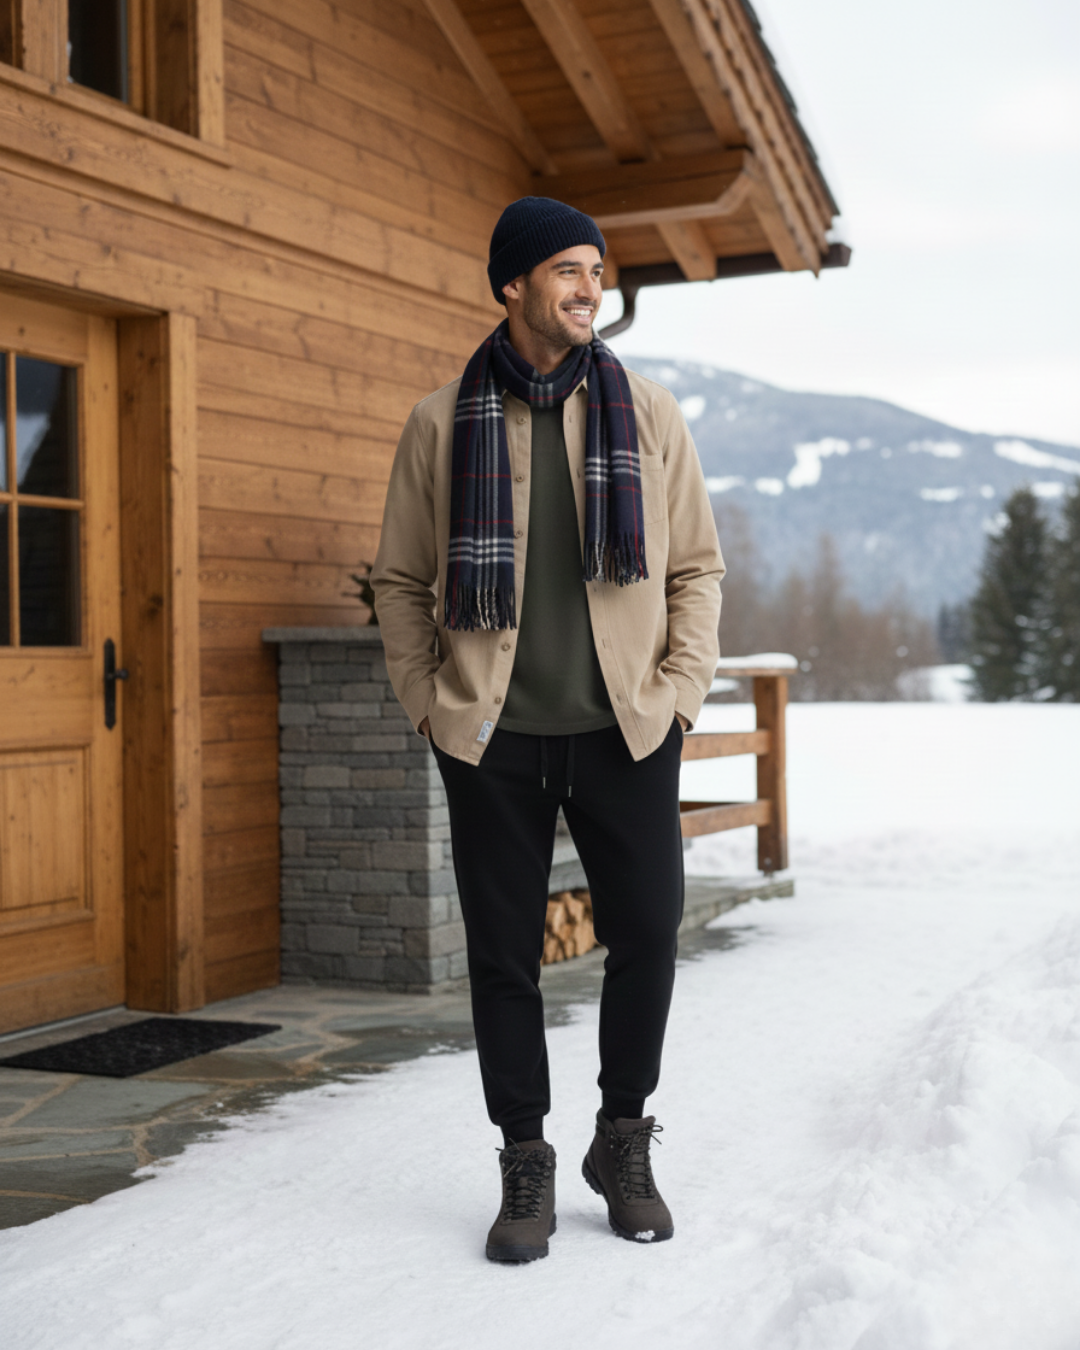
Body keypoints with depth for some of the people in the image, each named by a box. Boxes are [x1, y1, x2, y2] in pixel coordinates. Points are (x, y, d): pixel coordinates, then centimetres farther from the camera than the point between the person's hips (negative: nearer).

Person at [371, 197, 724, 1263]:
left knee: (647, 932, 1)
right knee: (503, 952, 3)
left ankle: (623, 1144, 23)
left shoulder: (647, 414, 7)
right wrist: (429, 703, 1)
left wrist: (678, 691, -1)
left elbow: (697, 566, 10)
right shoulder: (441, 424, 5)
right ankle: (525, 1167, 19)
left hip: (625, 730, 1)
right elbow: (400, 581, 10)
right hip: (493, 735, 0)